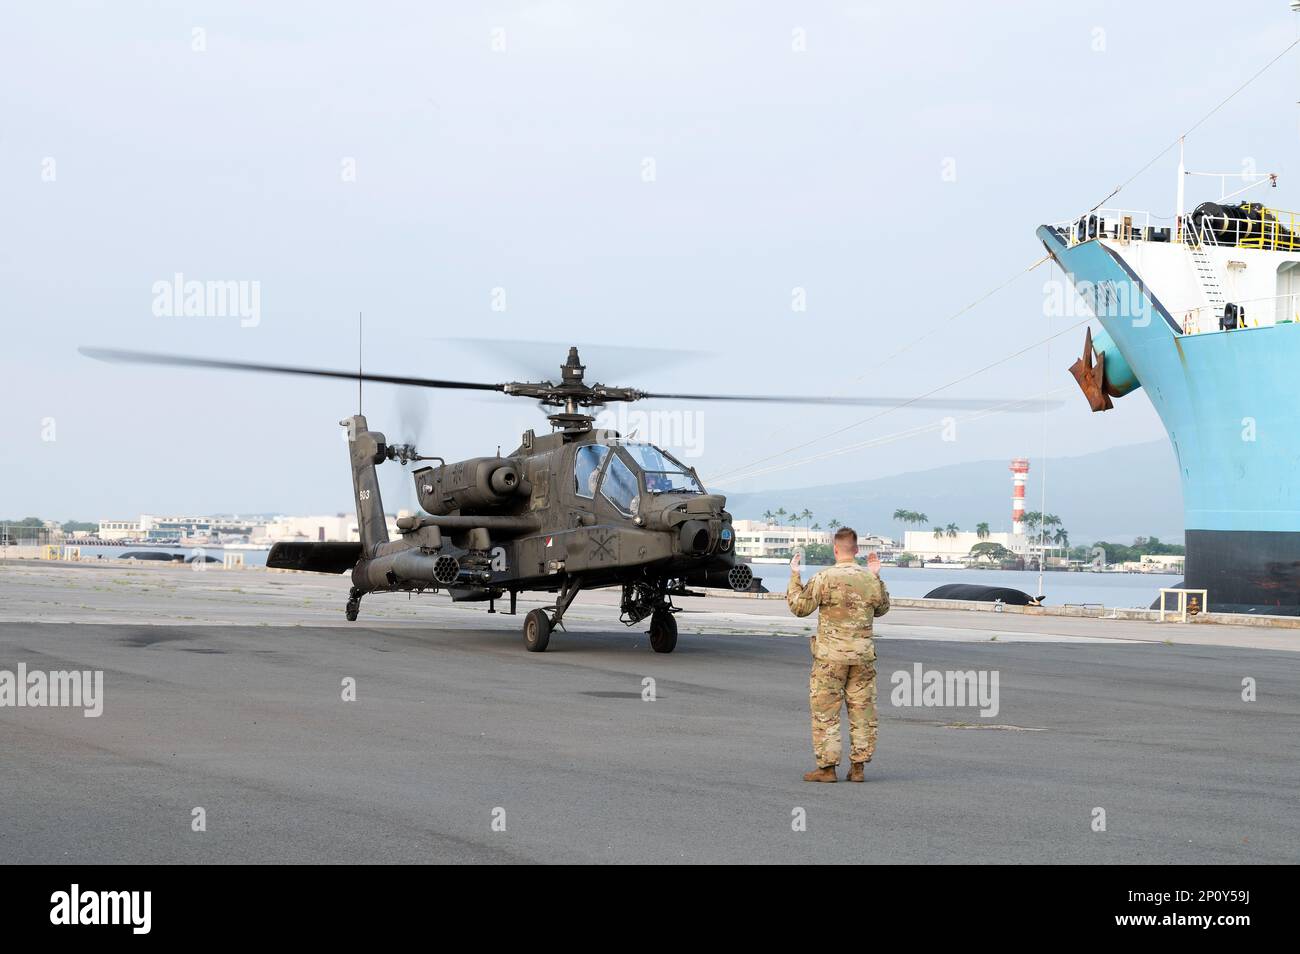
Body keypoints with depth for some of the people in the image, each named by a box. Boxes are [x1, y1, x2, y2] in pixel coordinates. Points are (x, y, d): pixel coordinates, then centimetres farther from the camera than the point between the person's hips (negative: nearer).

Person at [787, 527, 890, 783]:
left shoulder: (825, 578, -11)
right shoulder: (870, 579, 1)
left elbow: (799, 607, -3)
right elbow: (882, 608, 19)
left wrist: (794, 576, 7)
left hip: (831, 654, -4)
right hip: (862, 653, 4)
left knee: (825, 711, 4)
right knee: (862, 709, 10)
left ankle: (827, 767, 3)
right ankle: (858, 766, 11)